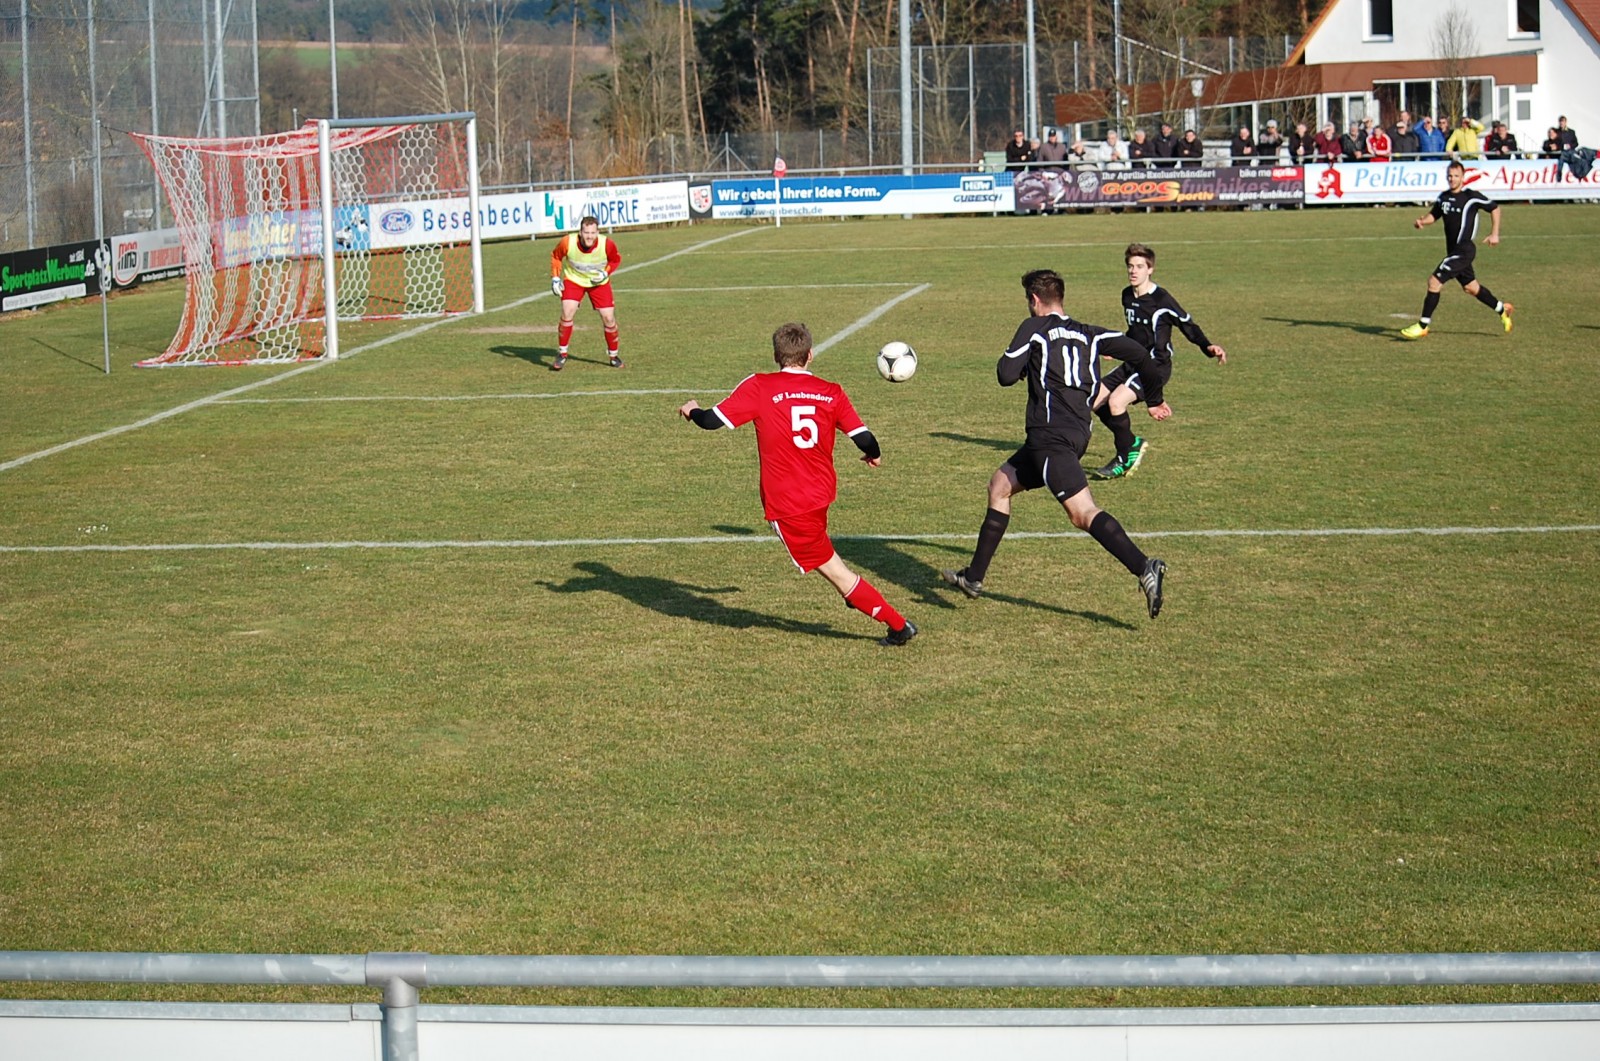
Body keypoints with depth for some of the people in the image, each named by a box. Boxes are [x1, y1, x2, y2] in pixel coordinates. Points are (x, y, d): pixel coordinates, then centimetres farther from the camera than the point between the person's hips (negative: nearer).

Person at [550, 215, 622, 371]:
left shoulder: (607, 244, -25)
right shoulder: (567, 242, -26)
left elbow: (616, 260, -2)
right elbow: (555, 256, -3)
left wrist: (606, 273, -18)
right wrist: (555, 278, -11)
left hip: (599, 282, 1)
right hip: (573, 280, -1)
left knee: (609, 318, -4)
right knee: (567, 313, -20)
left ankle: (613, 355, 20)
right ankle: (562, 355, -4)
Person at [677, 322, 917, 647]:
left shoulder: (758, 388, -11)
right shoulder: (831, 392, -2)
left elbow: (712, 420, -12)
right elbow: (865, 440, -5)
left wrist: (691, 411, 12)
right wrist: (874, 456, 20)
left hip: (787, 504, -5)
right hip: (822, 491, 5)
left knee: (833, 569, 3)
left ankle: (899, 625, 4)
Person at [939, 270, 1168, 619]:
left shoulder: (1035, 328, 0)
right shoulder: (1088, 334, 16)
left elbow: (1006, 375, -6)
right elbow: (1139, 353, 8)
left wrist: (1020, 364, 18)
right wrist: (1155, 398, 21)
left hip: (1051, 436, -8)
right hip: (1077, 431, 8)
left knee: (1083, 513, -18)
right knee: (1000, 484, 21)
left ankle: (1144, 568, -36)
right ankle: (974, 577, 25)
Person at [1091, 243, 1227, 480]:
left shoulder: (1161, 299, -14)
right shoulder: (1127, 296, 9)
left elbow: (1188, 325, -8)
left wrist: (1208, 347, -23)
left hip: (1156, 365, -8)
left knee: (1116, 400, -26)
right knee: (1094, 400, -1)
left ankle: (1125, 460, -8)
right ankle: (1132, 443, 16)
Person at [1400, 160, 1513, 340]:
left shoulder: (1472, 196, -11)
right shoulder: (1443, 196, 7)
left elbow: (1495, 208, 0)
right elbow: (1434, 215, 20)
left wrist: (1494, 233, -2)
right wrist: (1422, 221, -3)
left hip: (1464, 250, -8)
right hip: (1453, 250, 8)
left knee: (1434, 281, -15)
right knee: (1471, 287, 20)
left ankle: (1422, 326, -9)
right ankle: (1502, 309, 39)